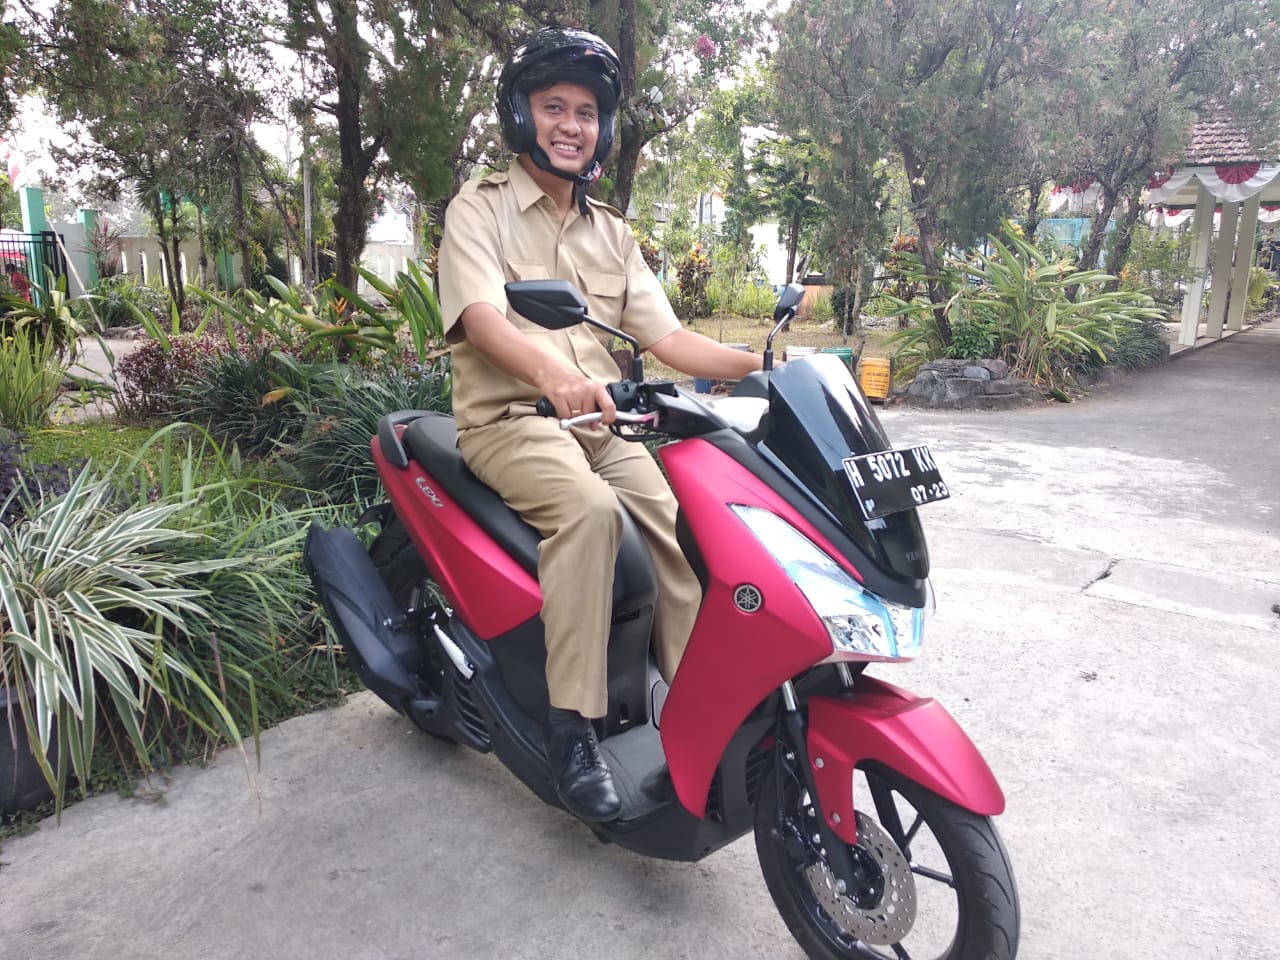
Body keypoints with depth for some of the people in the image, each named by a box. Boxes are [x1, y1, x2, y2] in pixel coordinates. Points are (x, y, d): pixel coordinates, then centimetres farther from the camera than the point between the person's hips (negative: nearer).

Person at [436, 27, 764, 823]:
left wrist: (761, 366, -8)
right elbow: (483, 319, -18)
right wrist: (553, 374, -40)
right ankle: (573, 725, -27)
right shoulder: (480, 211, 2)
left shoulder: (611, 233, 19)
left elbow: (668, 337, 8)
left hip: (602, 425, 5)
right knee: (590, 508, -34)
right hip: (510, 420, -5)